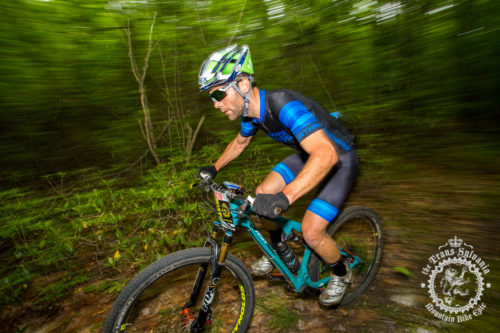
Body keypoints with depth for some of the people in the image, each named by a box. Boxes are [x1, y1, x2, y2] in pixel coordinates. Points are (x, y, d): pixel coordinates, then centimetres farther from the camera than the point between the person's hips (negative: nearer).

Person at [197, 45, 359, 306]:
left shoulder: (283, 105, -35)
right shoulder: (251, 112, -8)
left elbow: (326, 154, -47)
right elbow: (240, 142, 15)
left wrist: (286, 196, -57)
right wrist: (214, 168, 12)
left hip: (339, 158, -7)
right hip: (308, 154, 8)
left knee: (311, 232, -14)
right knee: (262, 194, -2)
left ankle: (340, 273, 19)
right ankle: (278, 250, 23)